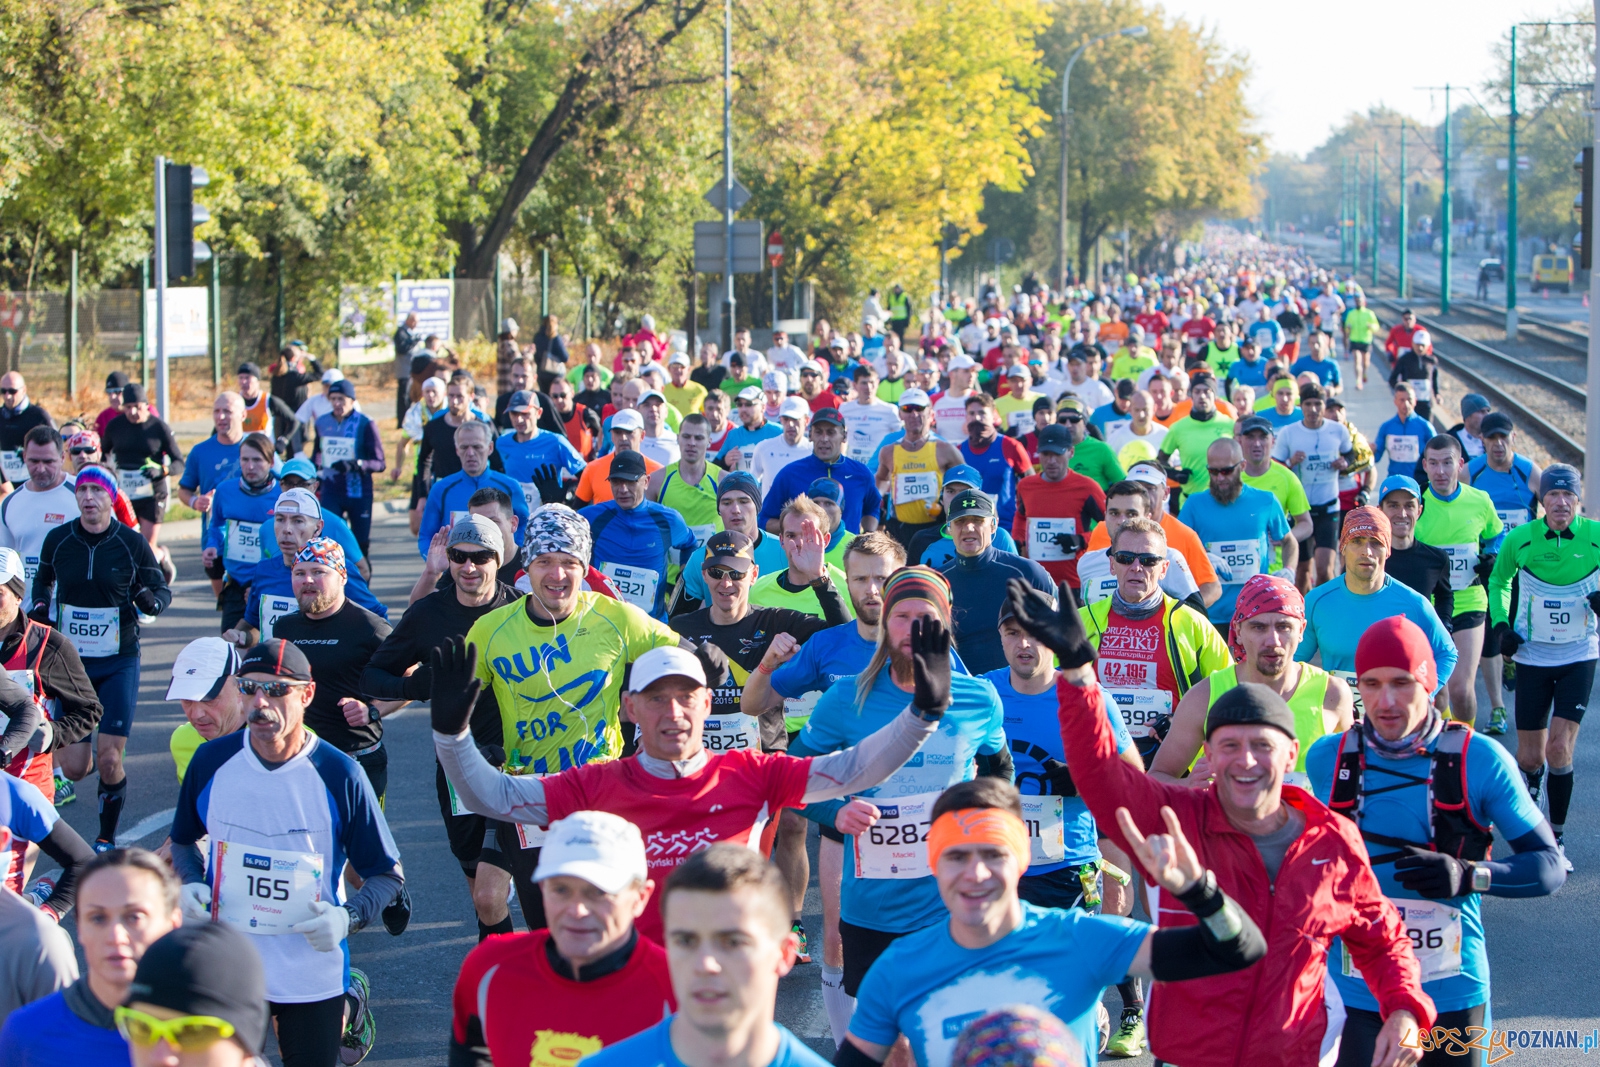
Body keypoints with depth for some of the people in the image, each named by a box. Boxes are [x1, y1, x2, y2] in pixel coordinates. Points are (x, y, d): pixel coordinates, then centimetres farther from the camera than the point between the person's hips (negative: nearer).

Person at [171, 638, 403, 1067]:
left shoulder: (339, 775, -13)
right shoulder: (212, 761, -6)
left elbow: (388, 875, -6)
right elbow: (184, 841, 13)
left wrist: (347, 918, -25)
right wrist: (190, 884, -8)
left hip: (313, 974, -2)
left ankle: (350, 1004, 43)